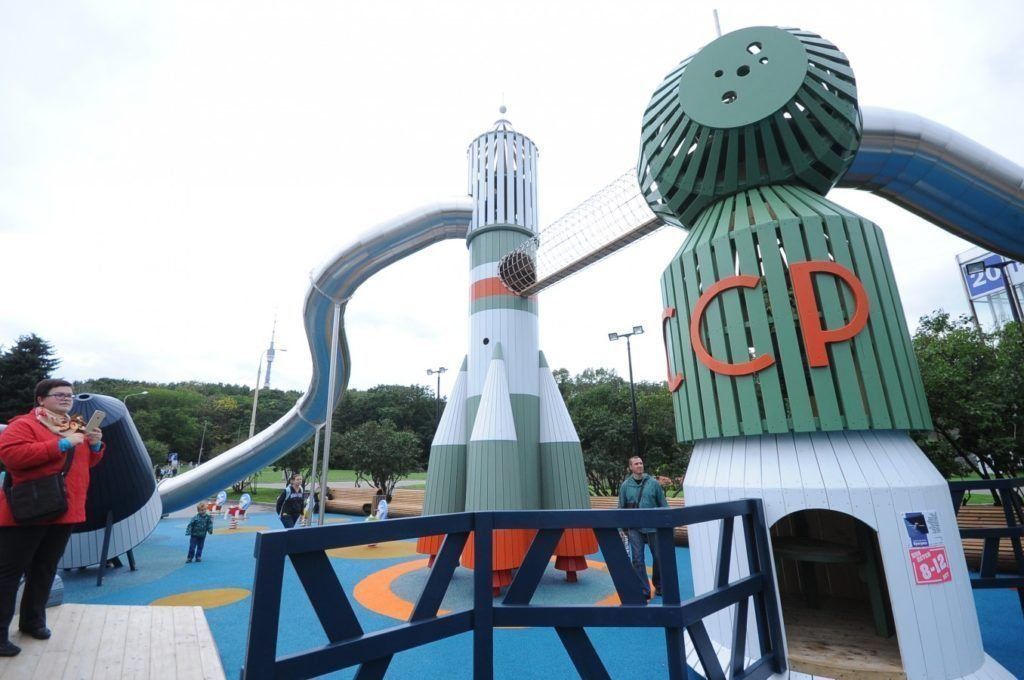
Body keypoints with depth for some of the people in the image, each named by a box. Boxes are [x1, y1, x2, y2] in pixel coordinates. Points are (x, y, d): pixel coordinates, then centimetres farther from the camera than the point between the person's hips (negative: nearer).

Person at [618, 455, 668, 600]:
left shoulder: (653, 483, -4)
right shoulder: (625, 485, -1)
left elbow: (663, 504, 1)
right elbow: (621, 507, 4)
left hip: (653, 527, 0)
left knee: (658, 557, 12)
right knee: (638, 560, 1)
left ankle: (659, 586, 33)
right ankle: (644, 590, 14)